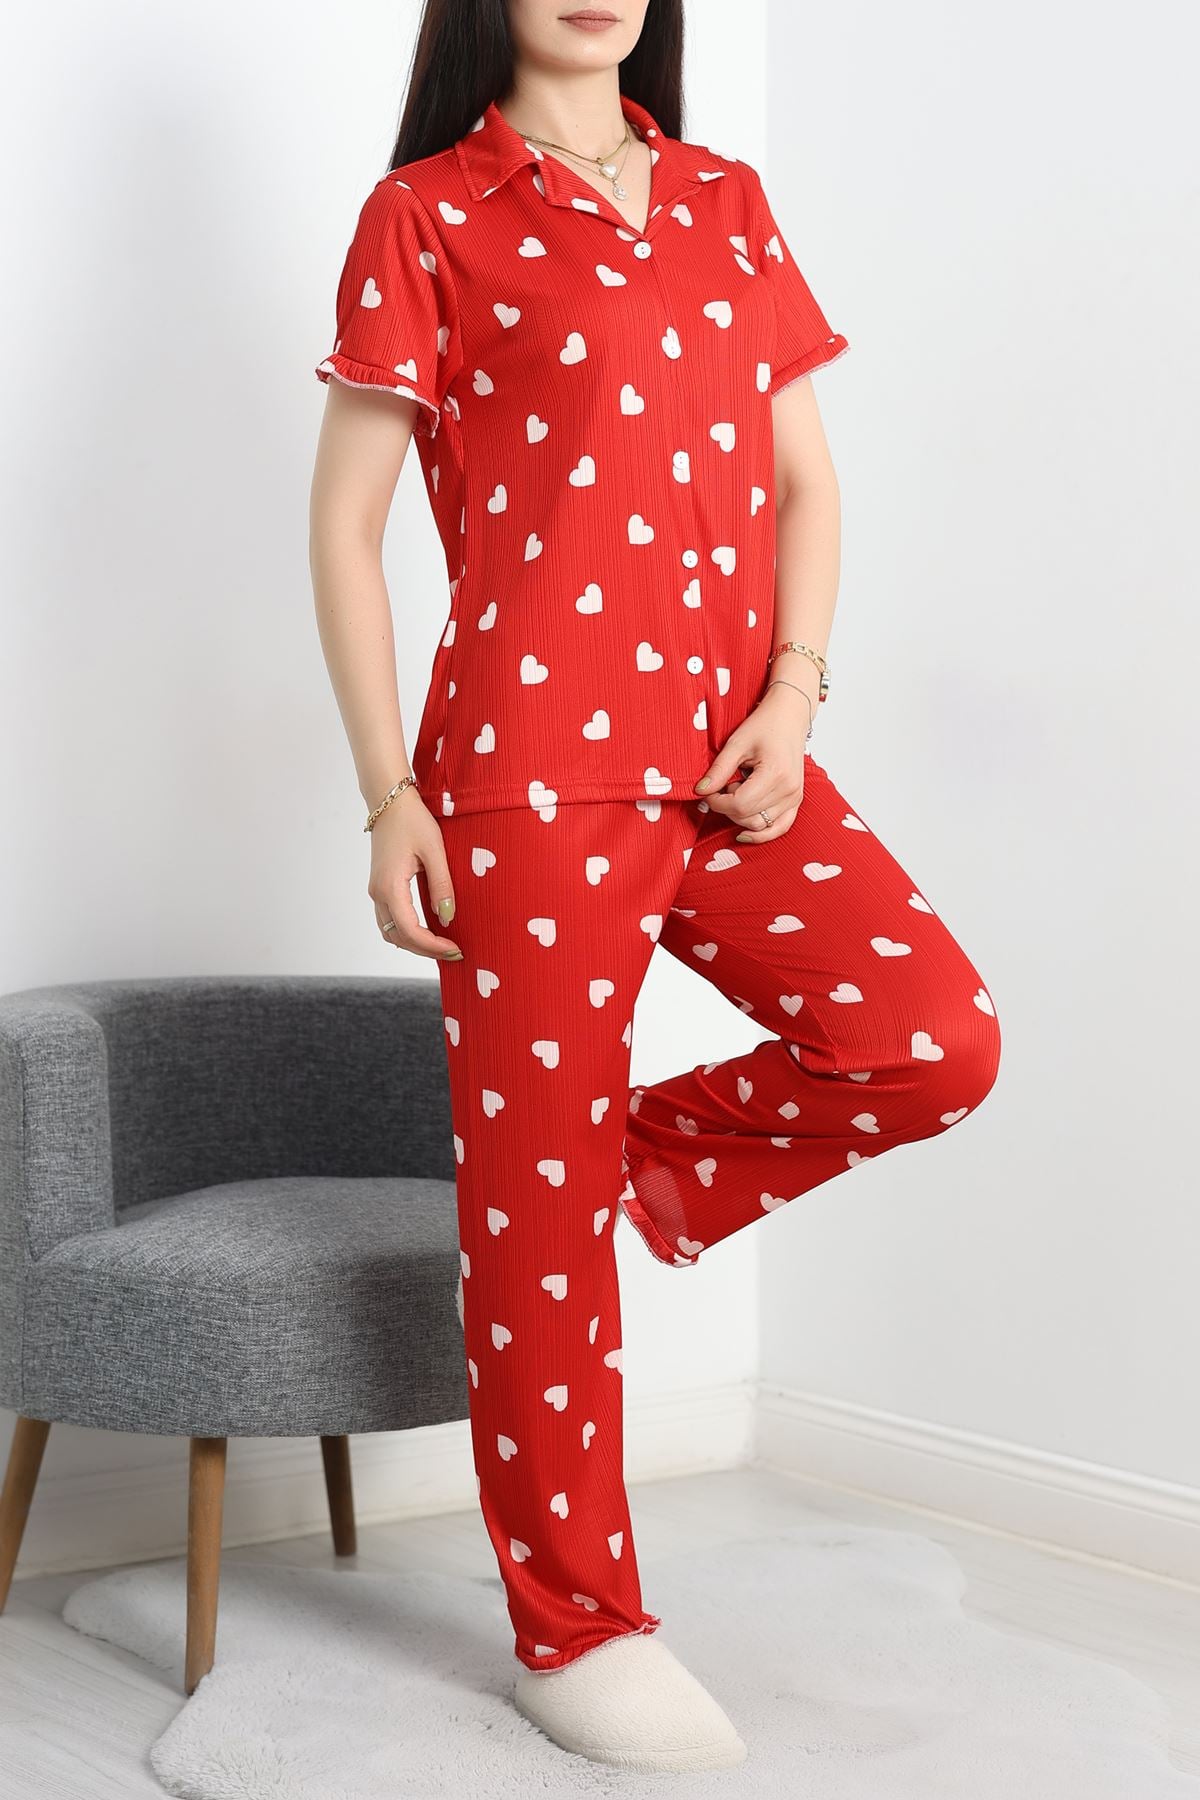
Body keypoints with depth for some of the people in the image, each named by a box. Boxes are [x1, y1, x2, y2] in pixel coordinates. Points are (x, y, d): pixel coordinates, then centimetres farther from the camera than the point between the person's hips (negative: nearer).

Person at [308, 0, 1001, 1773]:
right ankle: (578, 1630, 16)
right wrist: (389, 797, -6)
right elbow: (346, 521, 0)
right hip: (537, 763, -5)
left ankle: (661, 1153, 17)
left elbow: (806, 480, 15)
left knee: (938, 1034, -13)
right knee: (539, 1197, 1)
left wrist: (793, 693, -1)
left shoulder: (727, 204, 16)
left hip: (729, 758, 5)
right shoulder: (429, 215, 2)